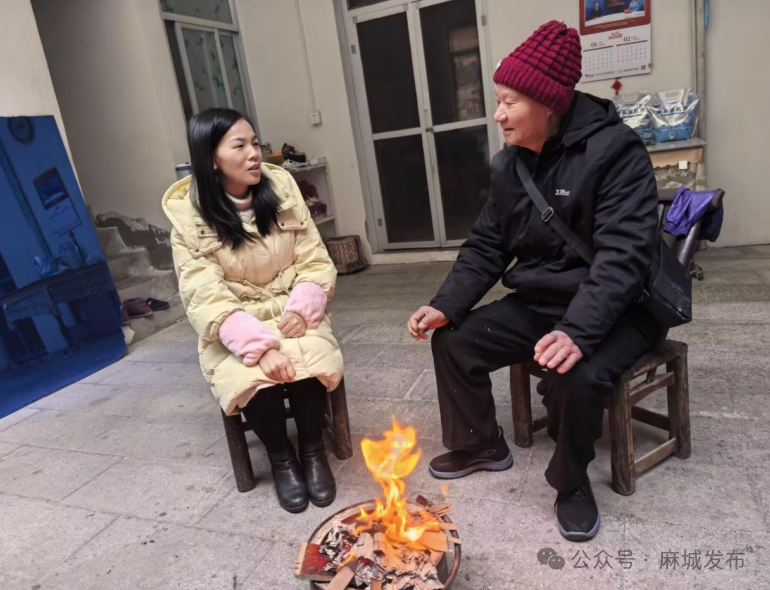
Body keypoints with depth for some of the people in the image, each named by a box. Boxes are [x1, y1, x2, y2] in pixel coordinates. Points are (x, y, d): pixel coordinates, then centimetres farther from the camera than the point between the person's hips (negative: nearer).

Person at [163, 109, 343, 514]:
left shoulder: (282, 190, -2)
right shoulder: (189, 216, -10)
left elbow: (315, 261, 0)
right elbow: (206, 298, -17)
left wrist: (301, 309, -18)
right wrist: (260, 345, -30)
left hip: (292, 315, 2)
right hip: (234, 330, -1)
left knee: (310, 363, -29)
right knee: (256, 383, -30)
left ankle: (312, 451, -1)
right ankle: (281, 459, 1)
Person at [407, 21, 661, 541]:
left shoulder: (614, 149, -18)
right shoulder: (511, 165, 3)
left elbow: (624, 255, -27)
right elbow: (486, 247, 4)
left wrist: (577, 331, -39)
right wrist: (446, 305, -10)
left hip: (613, 311, -6)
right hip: (537, 303, 7)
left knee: (575, 373, -34)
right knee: (453, 341, -2)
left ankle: (572, 483, -3)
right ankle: (480, 445, 21)